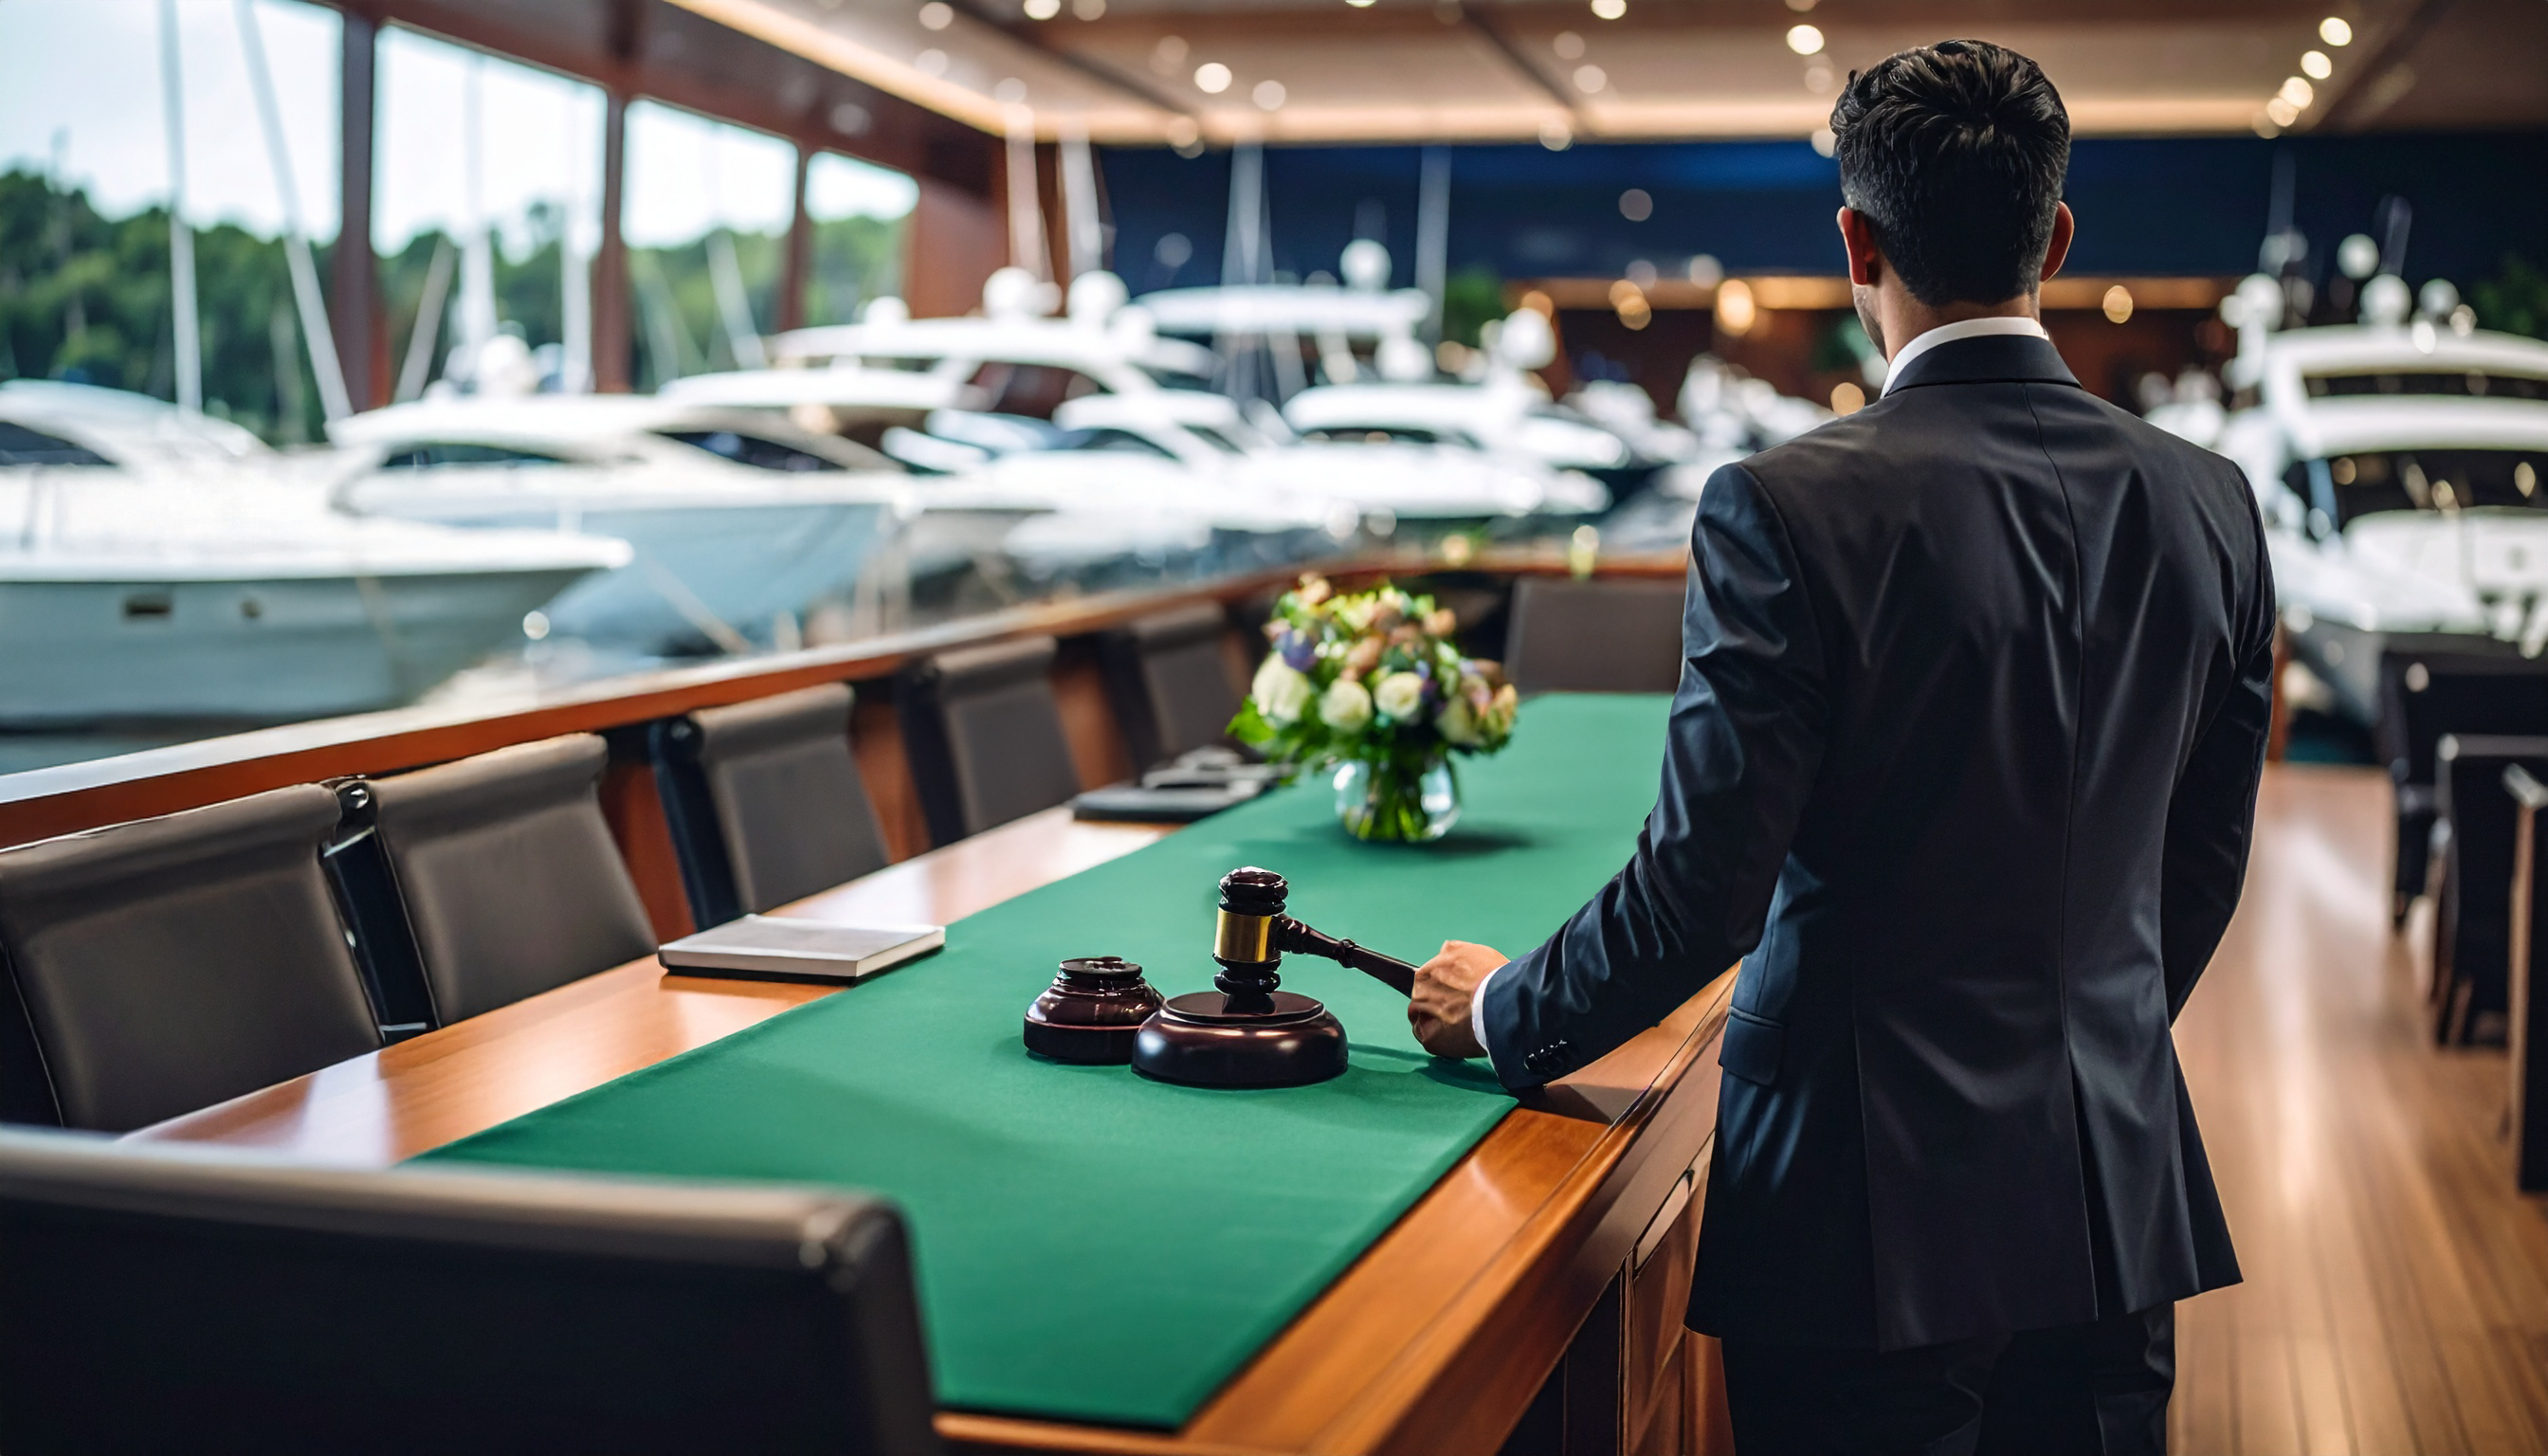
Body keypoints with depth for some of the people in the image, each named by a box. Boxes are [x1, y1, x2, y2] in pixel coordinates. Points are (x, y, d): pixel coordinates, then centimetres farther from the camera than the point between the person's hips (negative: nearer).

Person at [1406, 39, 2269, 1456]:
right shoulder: (2212, 504, 0)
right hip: (2120, 1195, 5)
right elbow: (2205, 868, 9)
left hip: (1880, 1203, -5)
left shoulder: (1790, 509, -17)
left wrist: (1507, 1010, 1)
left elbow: (1704, 889, -17)